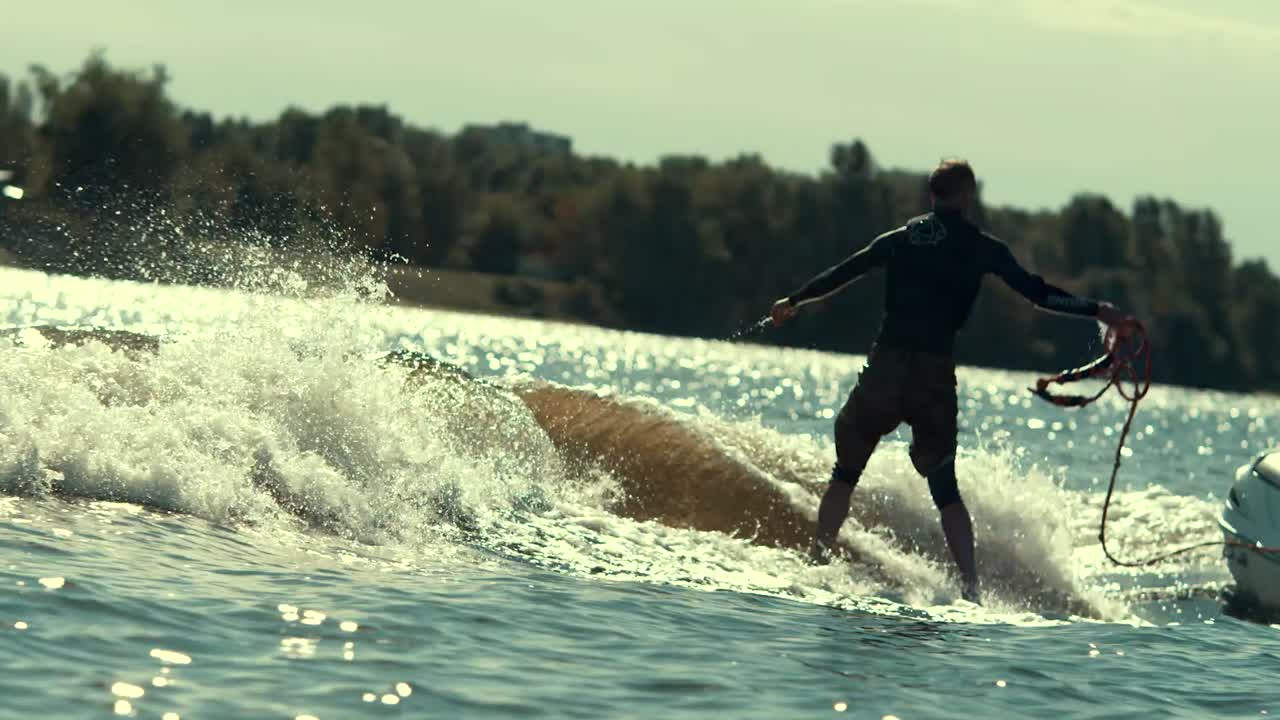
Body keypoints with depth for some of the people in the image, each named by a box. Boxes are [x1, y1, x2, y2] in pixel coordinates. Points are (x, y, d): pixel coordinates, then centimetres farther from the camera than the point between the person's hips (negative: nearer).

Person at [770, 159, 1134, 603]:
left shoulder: (899, 239, 10)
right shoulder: (982, 249, 3)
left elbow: (841, 275, 18)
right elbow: (1037, 293, -1)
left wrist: (794, 302, 33)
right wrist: (1097, 311, 4)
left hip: (885, 366, 1)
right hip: (936, 373, -1)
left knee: (845, 473, 16)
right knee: (945, 489, 7)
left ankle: (817, 563, 14)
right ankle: (970, 586, -5)